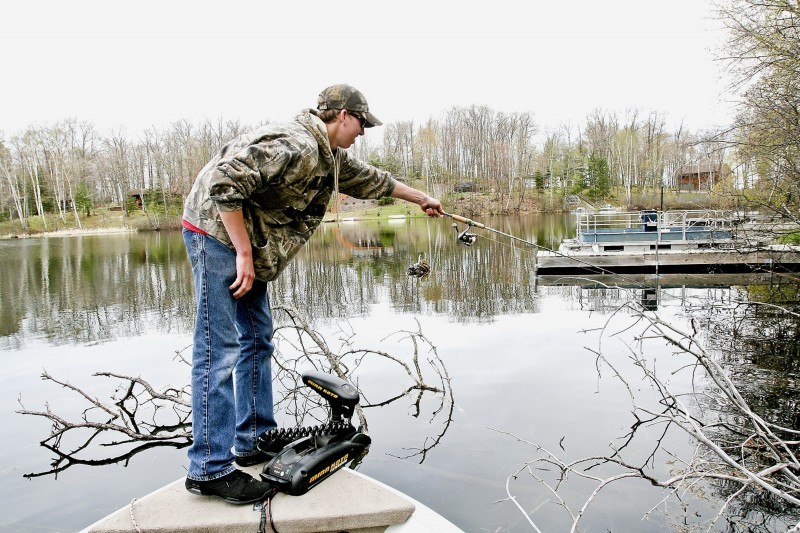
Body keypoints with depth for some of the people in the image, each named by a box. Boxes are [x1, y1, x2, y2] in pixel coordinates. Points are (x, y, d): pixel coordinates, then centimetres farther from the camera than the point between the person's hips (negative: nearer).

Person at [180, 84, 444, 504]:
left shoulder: (330, 156, 11)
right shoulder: (295, 146, -22)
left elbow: (368, 179, 27)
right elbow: (223, 183, -29)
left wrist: (420, 198, 38)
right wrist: (244, 254, -25)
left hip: (247, 243, 11)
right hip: (218, 232, -10)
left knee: (257, 339, 10)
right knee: (219, 351, -11)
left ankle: (255, 442, 20)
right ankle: (209, 468, -5)